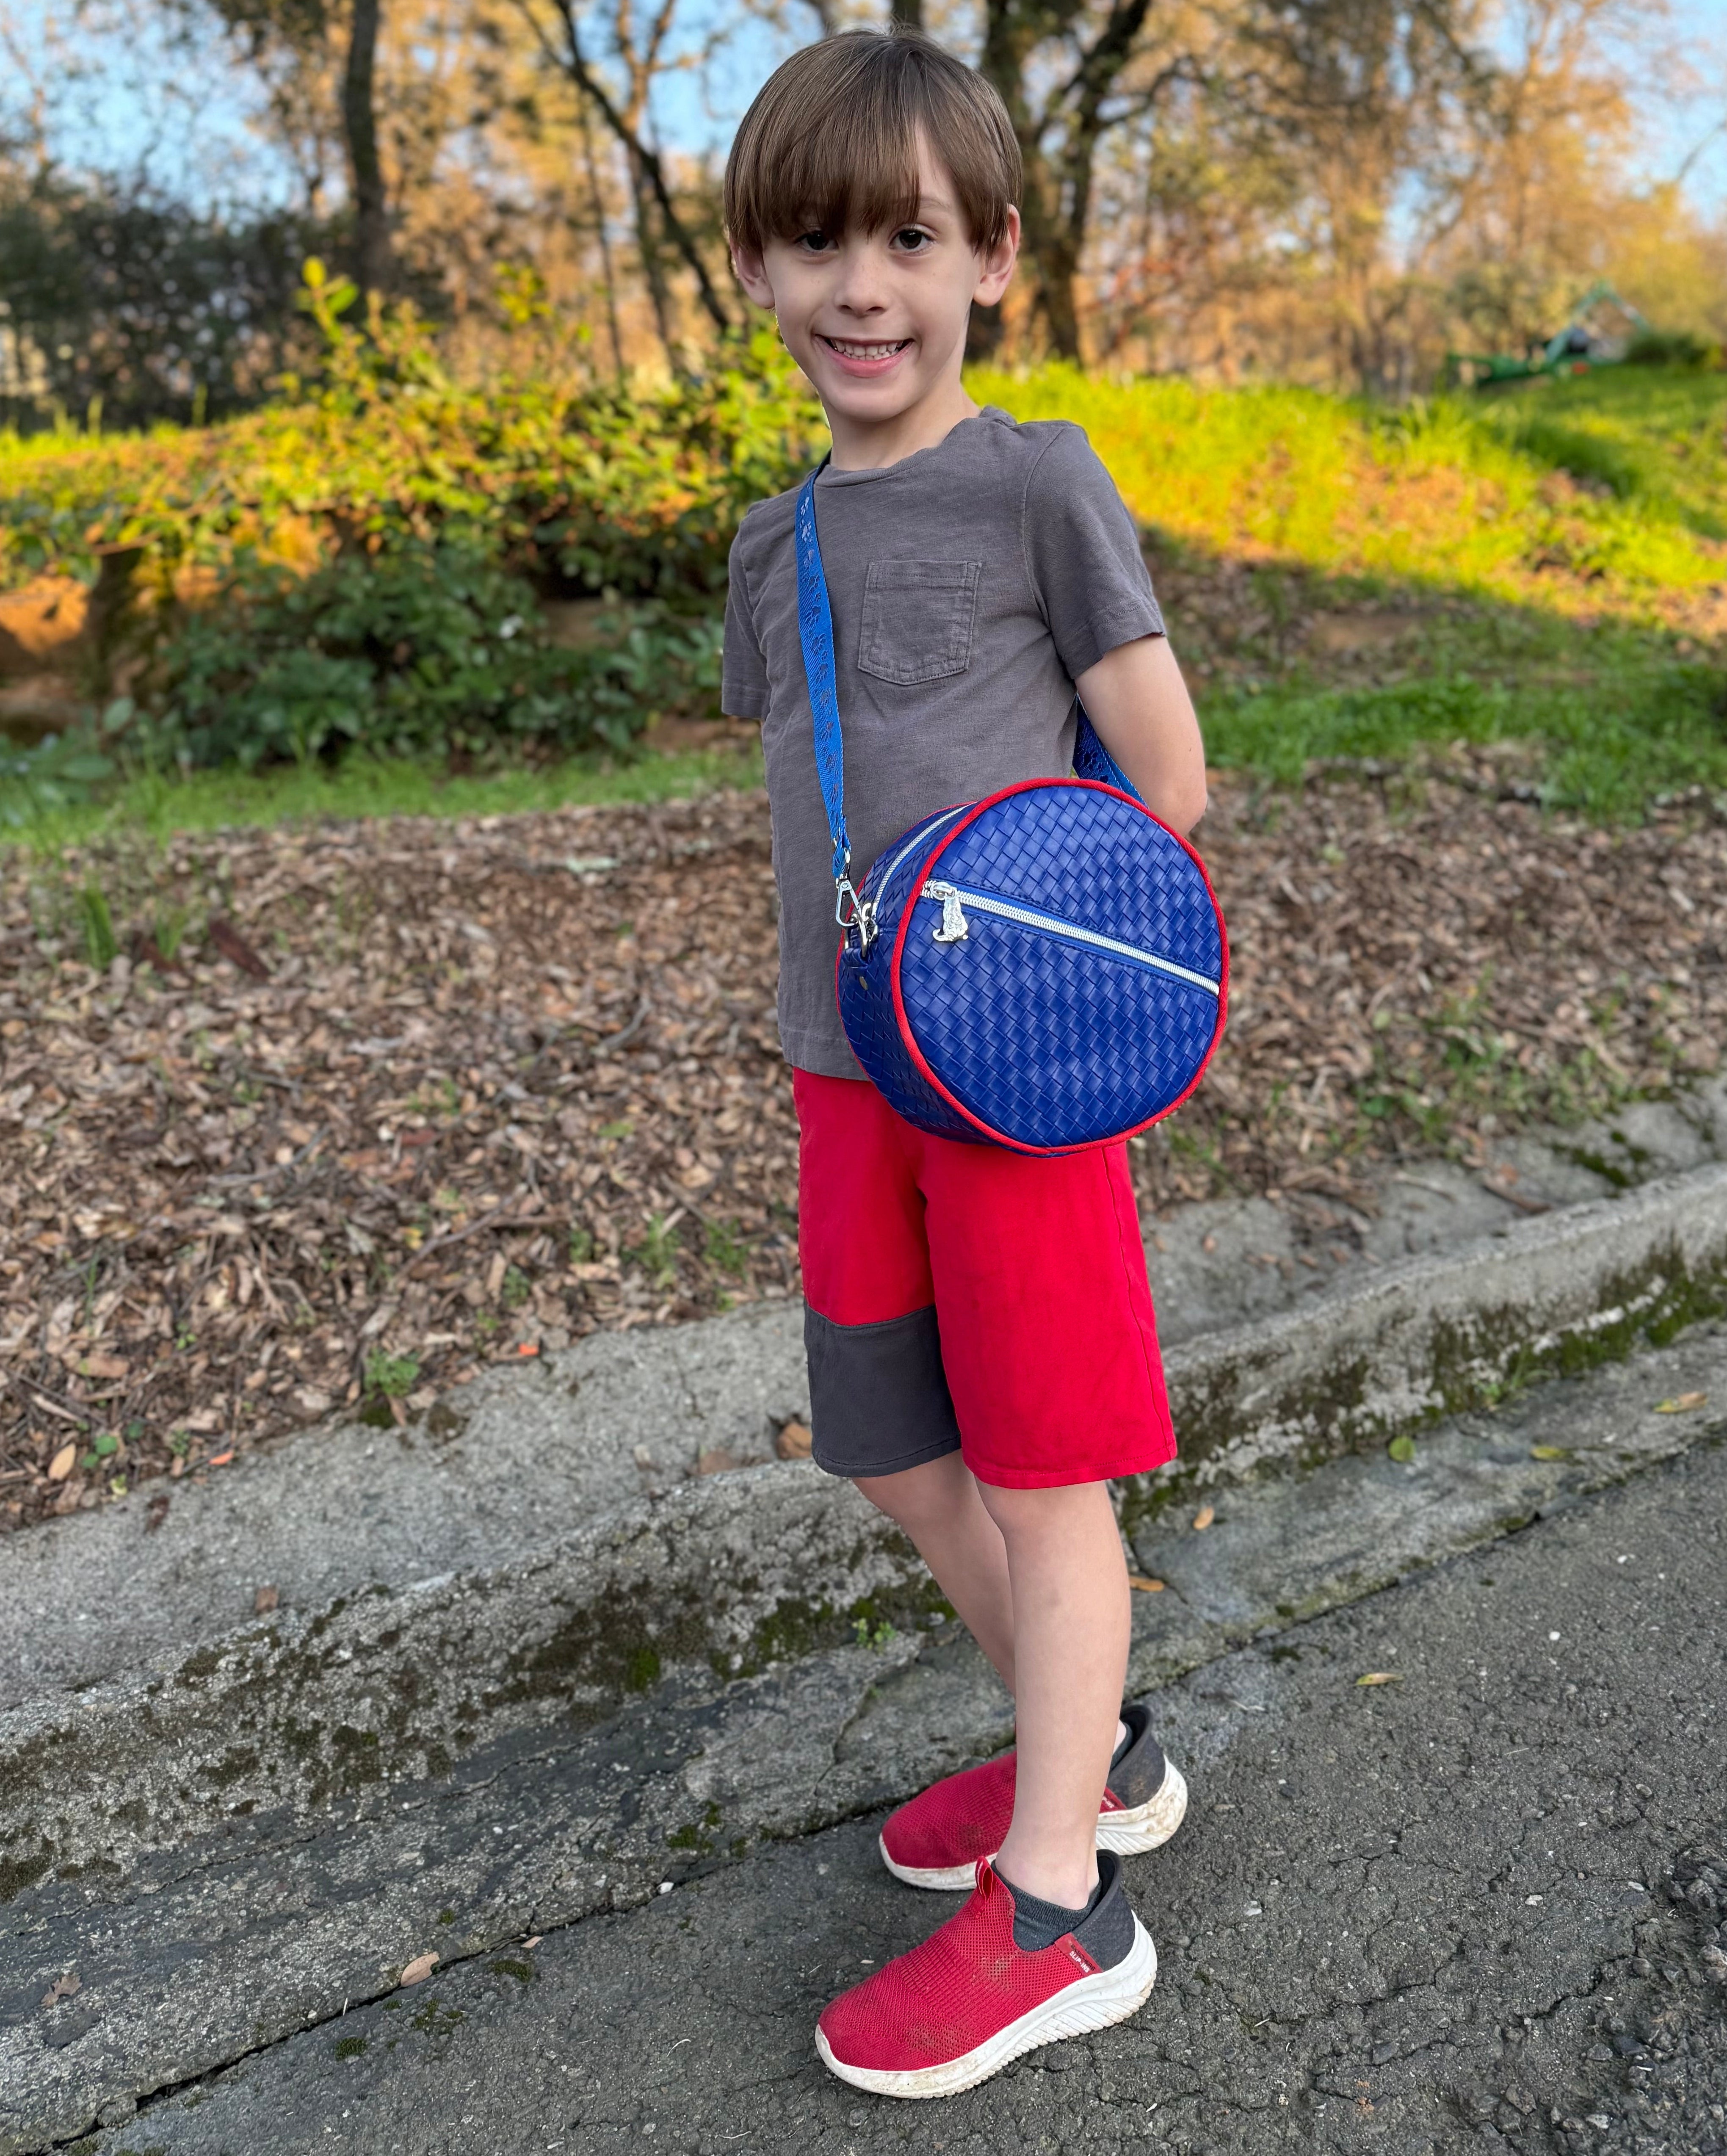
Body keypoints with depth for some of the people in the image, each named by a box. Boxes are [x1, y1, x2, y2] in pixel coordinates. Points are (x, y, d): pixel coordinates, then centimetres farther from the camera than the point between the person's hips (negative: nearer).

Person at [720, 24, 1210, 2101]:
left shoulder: (1041, 482, -5)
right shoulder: (775, 550, 12)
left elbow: (1166, 778, -6)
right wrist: (849, 1022, 4)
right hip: (849, 1076, 7)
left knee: (1037, 1468, 3)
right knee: (898, 1458, 14)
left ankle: (1058, 1909, 20)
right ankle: (1093, 1751, 37)